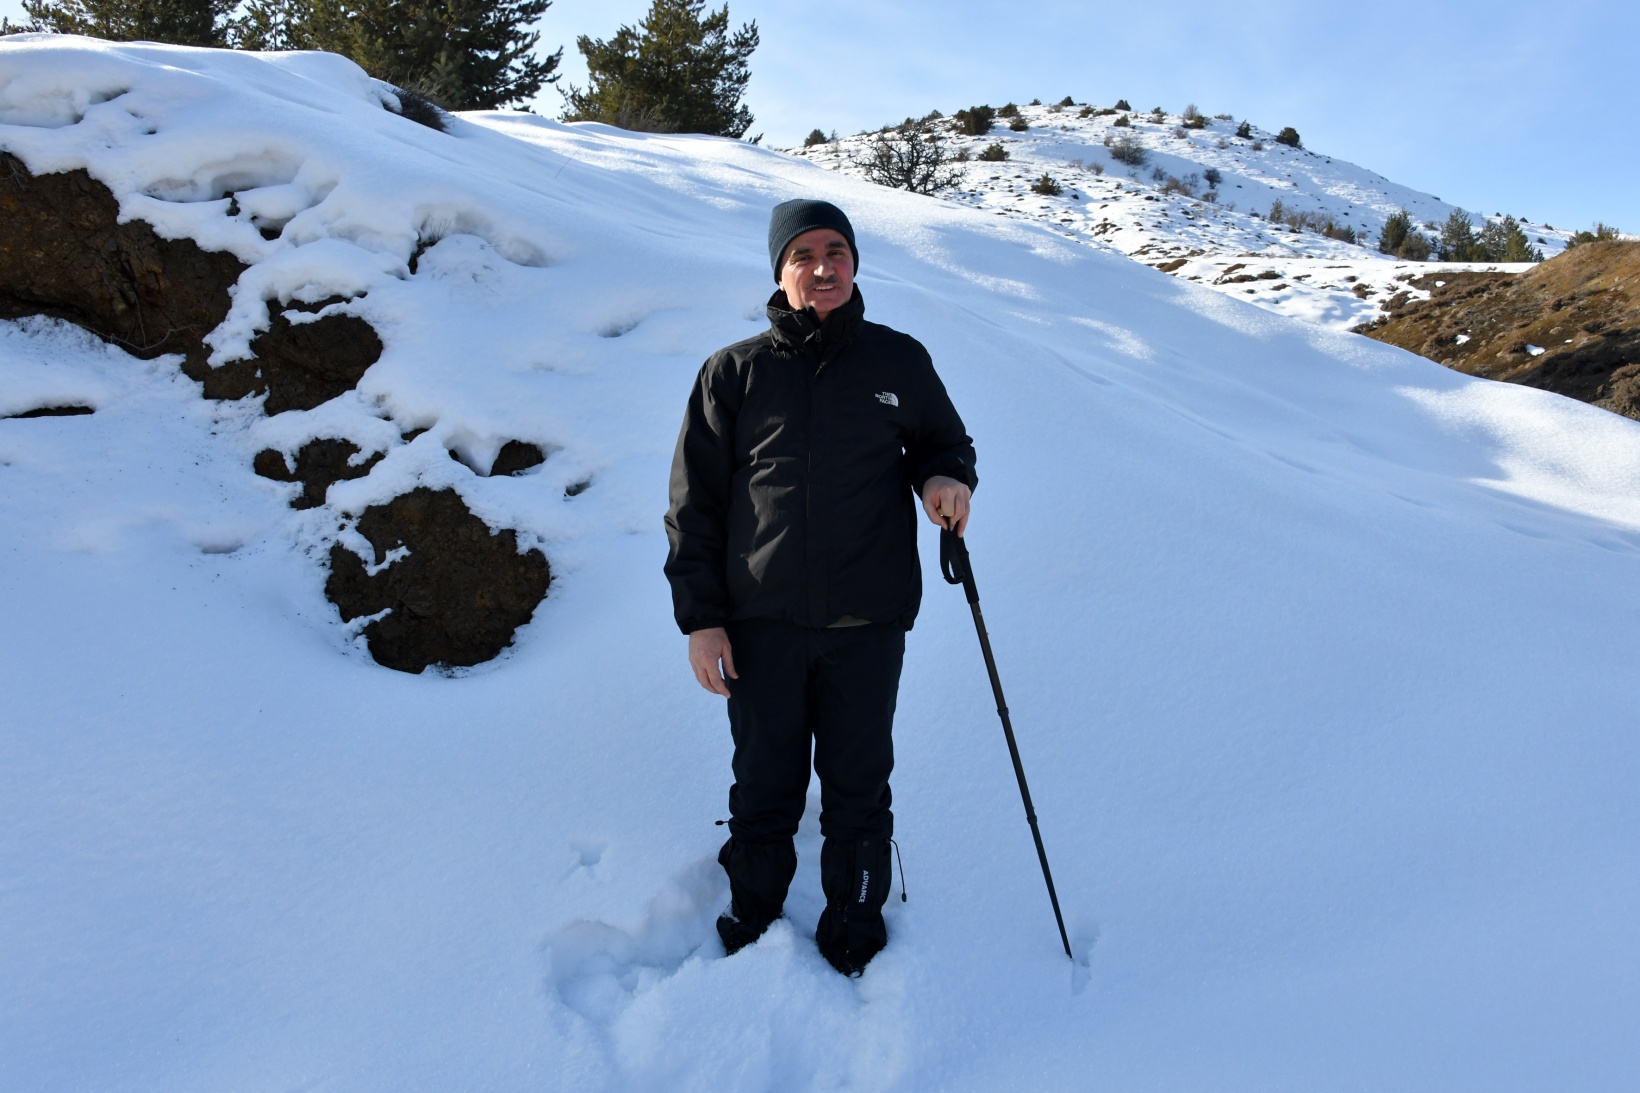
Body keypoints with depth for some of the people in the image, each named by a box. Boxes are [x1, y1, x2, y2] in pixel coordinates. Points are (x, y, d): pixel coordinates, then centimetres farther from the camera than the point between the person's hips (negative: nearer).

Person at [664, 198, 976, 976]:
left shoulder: (898, 362, 5)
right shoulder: (734, 373, 3)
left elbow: (945, 440, 19)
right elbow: (693, 506, 4)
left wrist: (945, 477, -6)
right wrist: (699, 616, -1)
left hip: (868, 622, 0)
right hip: (760, 623, 0)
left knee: (858, 793, 10)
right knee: (764, 792, 13)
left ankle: (855, 941, 31)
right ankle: (751, 933, 35)